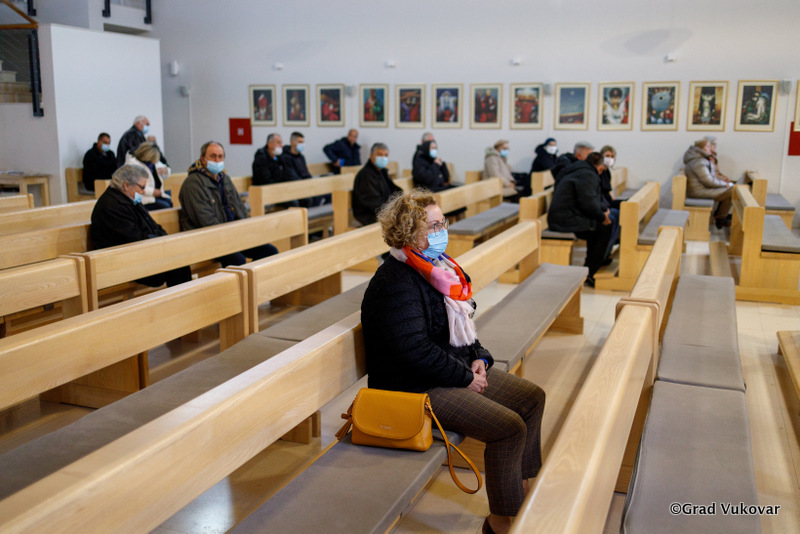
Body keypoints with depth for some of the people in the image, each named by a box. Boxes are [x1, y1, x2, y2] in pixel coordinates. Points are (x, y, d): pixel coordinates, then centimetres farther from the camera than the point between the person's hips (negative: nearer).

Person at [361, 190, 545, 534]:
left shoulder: (438, 266, 10)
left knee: (532, 397, 8)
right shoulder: (395, 283, -21)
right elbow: (416, 350, -27)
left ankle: (522, 488, 21)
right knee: (509, 428, -20)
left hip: (460, 371, 11)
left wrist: (478, 357, 3)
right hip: (419, 387, -10)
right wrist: (466, 377, -17)